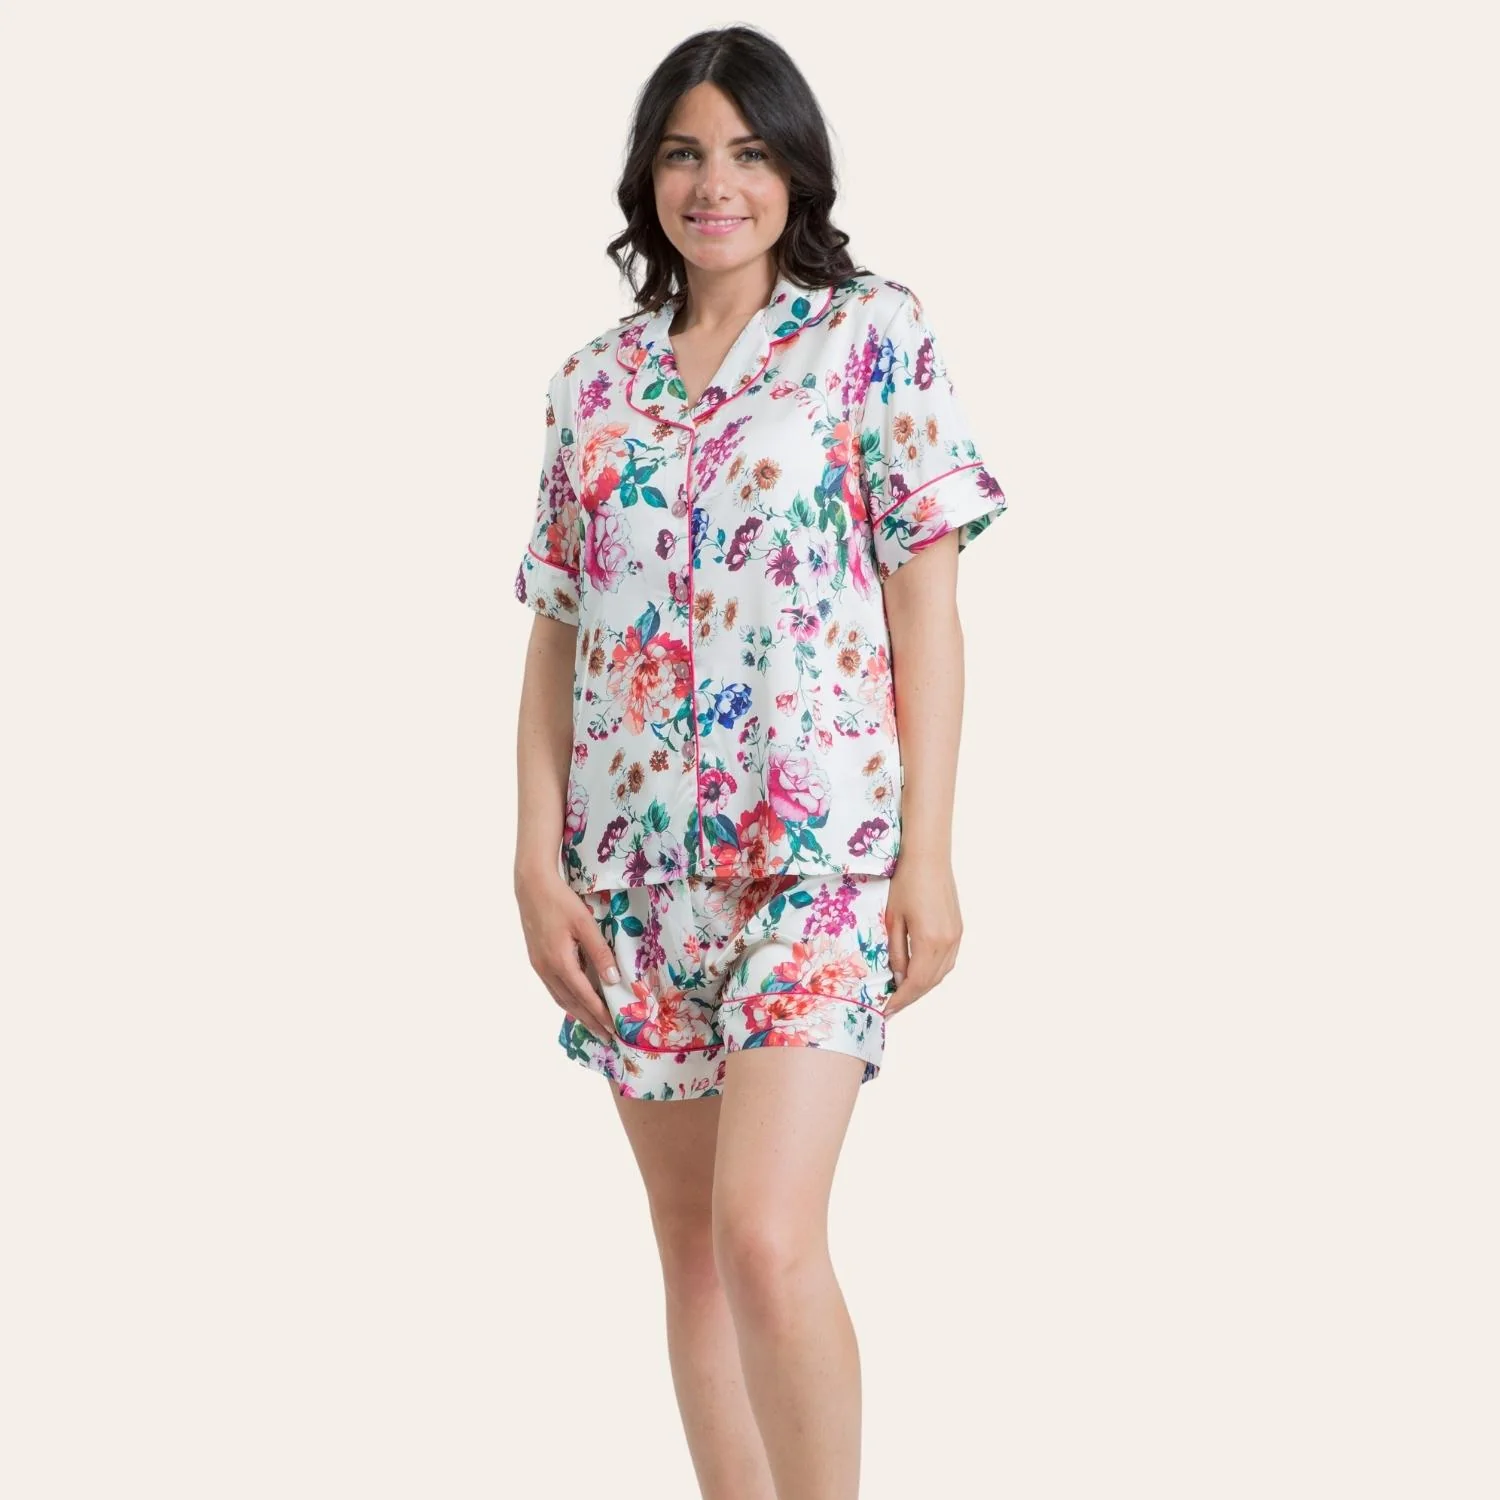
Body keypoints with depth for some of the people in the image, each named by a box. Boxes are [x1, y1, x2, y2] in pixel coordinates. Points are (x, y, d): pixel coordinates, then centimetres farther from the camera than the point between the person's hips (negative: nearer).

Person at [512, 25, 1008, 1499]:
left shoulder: (873, 337, 1)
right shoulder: (595, 380, 11)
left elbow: (926, 606, -2)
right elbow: (557, 633, 11)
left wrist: (928, 853, -8)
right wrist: (539, 865, 2)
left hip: (817, 844, -5)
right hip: (633, 854, 5)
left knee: (768, 1241, -17)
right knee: (691, 1246, 9)